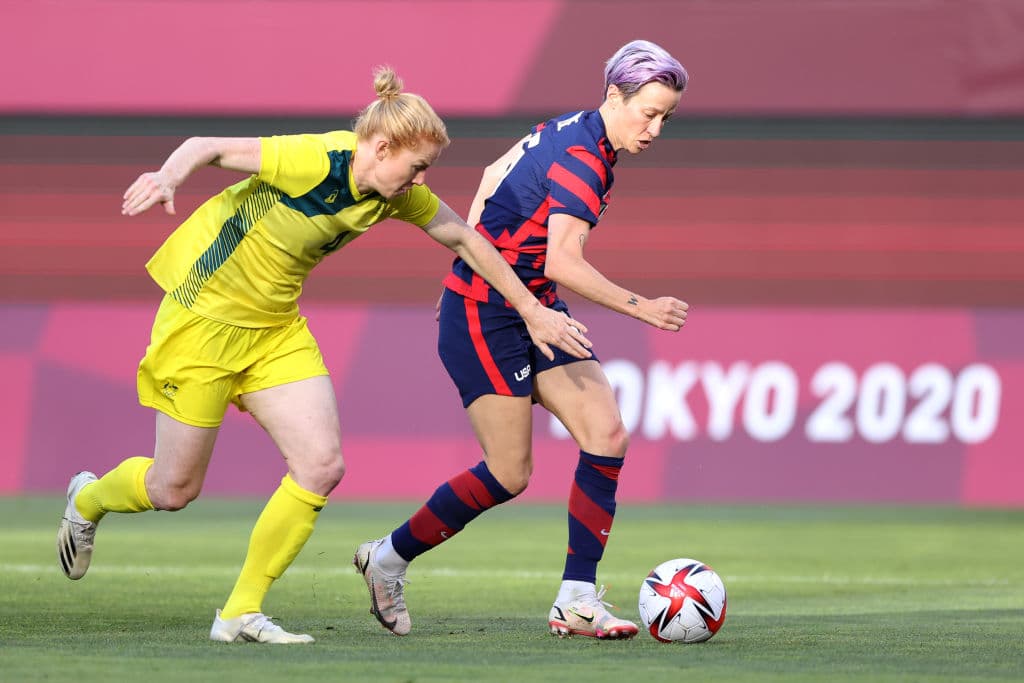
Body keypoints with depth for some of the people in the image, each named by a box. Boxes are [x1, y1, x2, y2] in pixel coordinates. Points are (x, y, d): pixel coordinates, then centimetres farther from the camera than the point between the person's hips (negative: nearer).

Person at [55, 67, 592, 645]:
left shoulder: (401, 195, -6)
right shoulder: (314, 161, -27)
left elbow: (466, 239, 7)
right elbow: (211, 147, -29)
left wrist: (531, 310, 9)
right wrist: (169, 176, -50)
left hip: (277, 327, 7)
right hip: (205, 315, -7)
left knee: (322, 467, -10)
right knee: (174, 489, 1)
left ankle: (242, 613, 2)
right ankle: (87, 501, 37)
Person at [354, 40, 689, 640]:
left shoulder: (572, 131, 7)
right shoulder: (581, 161, -22)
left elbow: (495, 173, 20)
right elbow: (563, 263, -32)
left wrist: (471, 254, 22)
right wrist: (639, 307, -31)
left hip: (535, 311, 10)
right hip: (484, 317, -10)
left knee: (607, 436, -5)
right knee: (508, 473, -6)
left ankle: (576, 601, -5)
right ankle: (389, 558, 15)